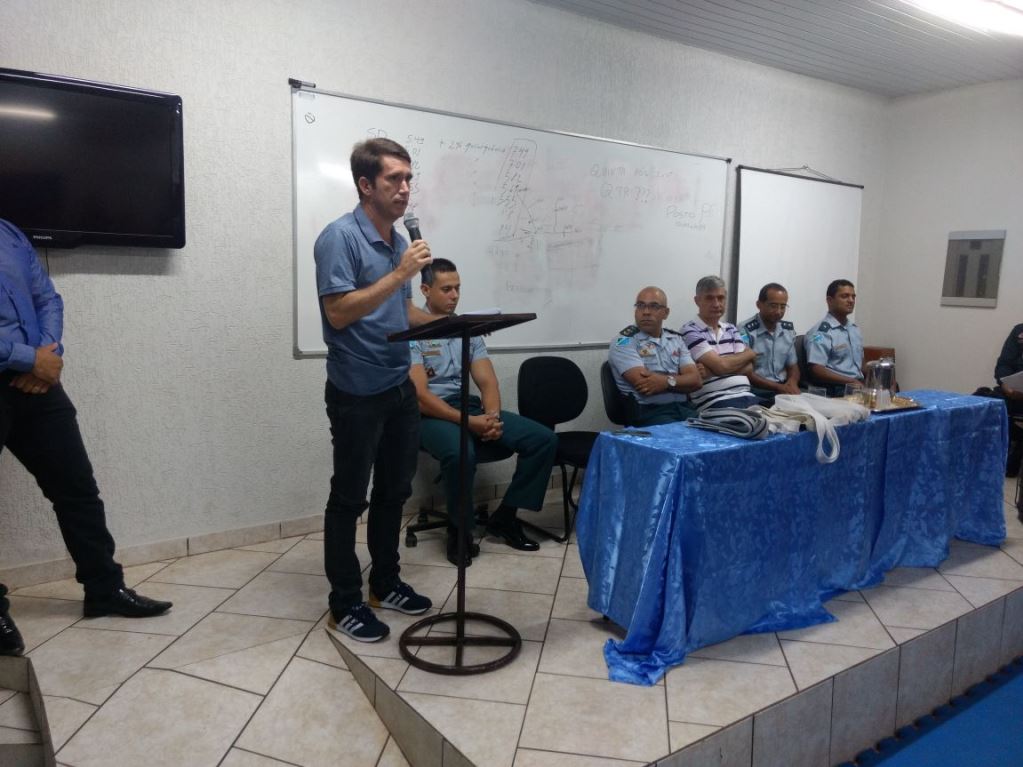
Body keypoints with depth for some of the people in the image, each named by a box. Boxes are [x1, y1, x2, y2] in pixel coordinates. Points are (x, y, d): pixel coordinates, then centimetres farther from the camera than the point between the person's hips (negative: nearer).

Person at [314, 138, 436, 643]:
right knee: (349, 498, 3)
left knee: (394, 492, 15)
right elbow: (339, 312, -22)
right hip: (357, 393, -8)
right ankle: (345, 604, 17)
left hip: (399, 387, 8)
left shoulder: (399, 241, 11)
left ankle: (386, 583, 31)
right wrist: (399, 273, -23)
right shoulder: (340, 237, -14)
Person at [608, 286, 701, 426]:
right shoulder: (624, 342, 0)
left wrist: (667, 381, -14)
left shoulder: (676, 339, 17)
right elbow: (643, 385, -13)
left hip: (683, 408, 6)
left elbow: (695, 380, 5)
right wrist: (680, 379, -2)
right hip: (648, 412, -5)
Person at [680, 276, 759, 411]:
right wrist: (750, 353, 9)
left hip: (746, 396, 6)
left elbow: (748, 368, 9)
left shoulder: (731, 329, 20)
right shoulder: (690, 331, -1)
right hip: (714, 402, -6)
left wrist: (711, 371, -8)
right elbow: (721, 365, -10)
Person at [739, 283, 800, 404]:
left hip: (786, 392, 6)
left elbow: (793, 366, 19)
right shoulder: (745, 331, -7)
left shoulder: (789, 331, 12)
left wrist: (792, 382, -5)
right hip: (757, 395, -6)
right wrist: (778, 387, -16)